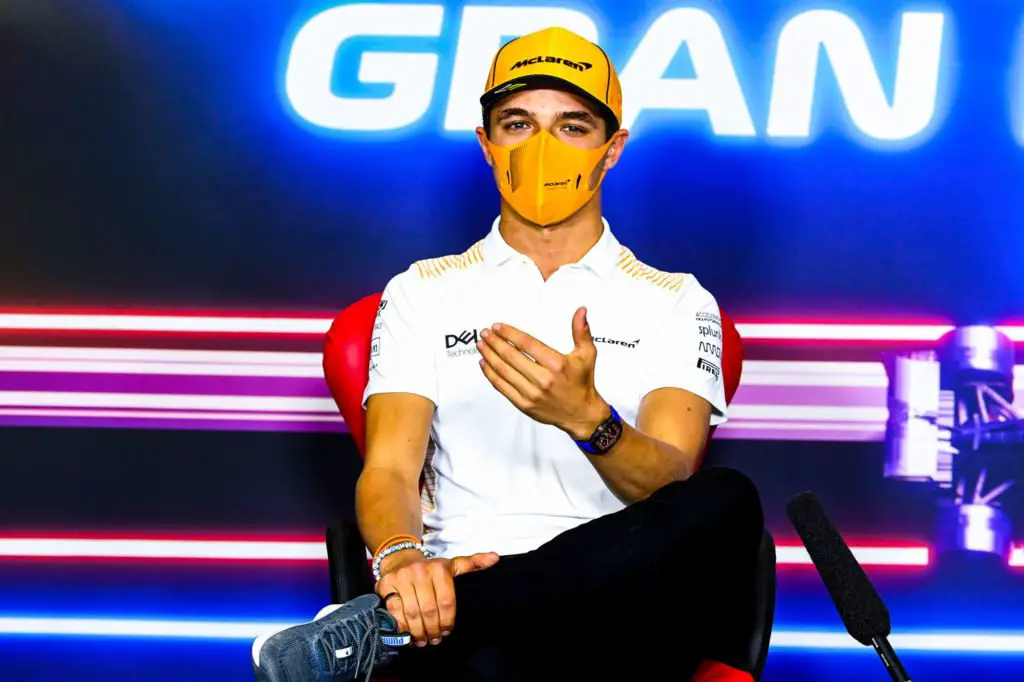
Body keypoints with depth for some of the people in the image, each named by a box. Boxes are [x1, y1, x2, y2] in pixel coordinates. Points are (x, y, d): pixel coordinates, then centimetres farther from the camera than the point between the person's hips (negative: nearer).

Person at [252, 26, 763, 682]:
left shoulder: (678, 303, 14)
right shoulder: (422, 293, 17)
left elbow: (672, 487, -2)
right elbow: (389, 470, 4)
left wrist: (588, 420, -26)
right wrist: (403, 560, -21)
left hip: (623, 597, 3)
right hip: (464, 580, -3)